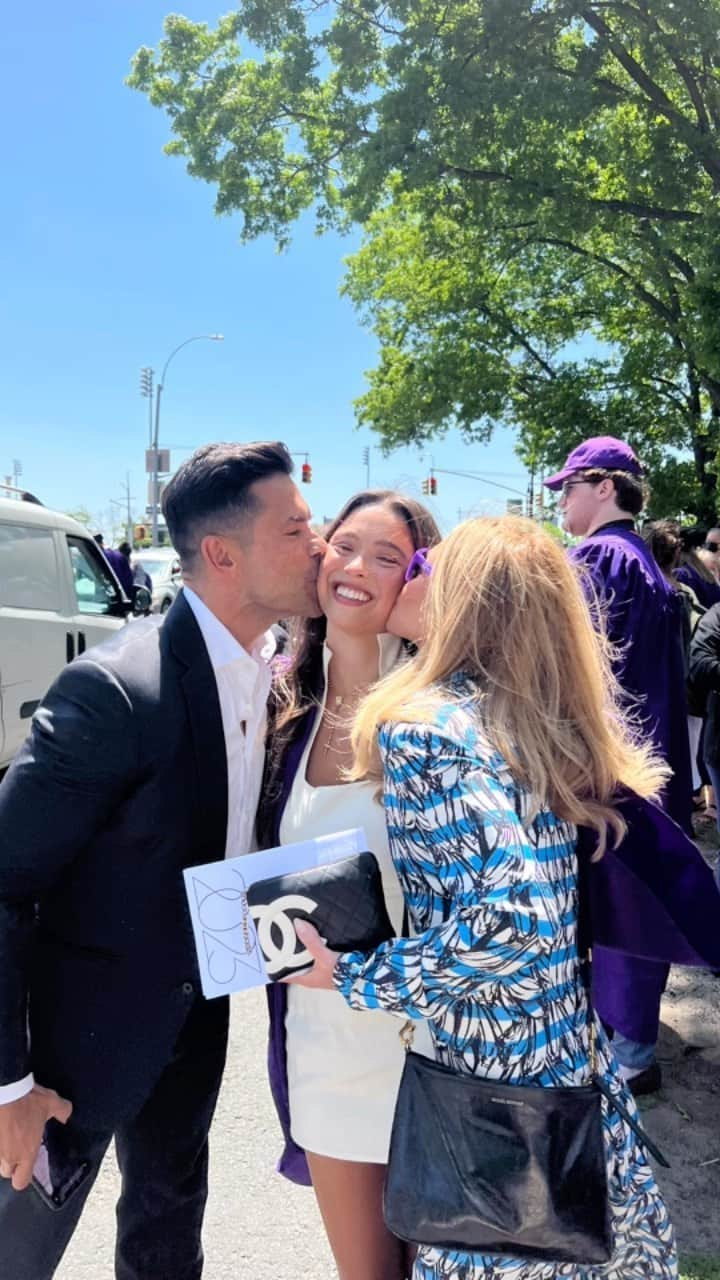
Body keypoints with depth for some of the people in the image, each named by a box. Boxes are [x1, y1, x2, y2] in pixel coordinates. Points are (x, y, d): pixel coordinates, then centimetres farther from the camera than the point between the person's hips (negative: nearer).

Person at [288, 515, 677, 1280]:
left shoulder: (425, 728, -20)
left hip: (491, 1078, -7)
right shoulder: (556, 715, 2)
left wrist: (349, 977, -16)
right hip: (579, 1057, 7)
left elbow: (509, 924, -28)